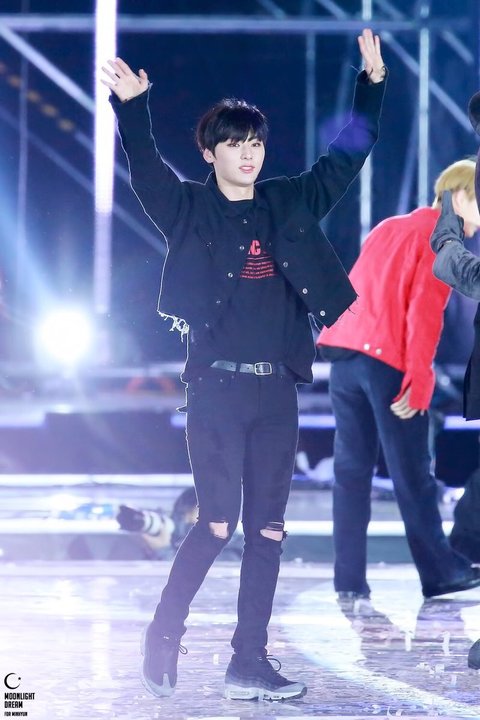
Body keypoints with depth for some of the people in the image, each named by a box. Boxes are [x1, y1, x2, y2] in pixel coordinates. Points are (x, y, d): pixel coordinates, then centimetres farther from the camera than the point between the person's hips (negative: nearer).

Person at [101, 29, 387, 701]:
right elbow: (145, 168, -13)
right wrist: (132, 105, -28)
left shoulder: (291, 203, 12)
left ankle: (250, 663, 7)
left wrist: (372, 84, 12)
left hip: (278, 391, 4)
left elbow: (347, 155, 18)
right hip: (216, 386, -4)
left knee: (267, 530, 3)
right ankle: (163, 638, 7)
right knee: (217, 524, -10)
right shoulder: (191, 209, 2)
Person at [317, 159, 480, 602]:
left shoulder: (387, 229, 22)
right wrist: (419, 379, -15)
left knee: (351, 470, 5)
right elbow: (425, 311, -12)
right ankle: (440, 572, 11)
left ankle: (349, 579, 2)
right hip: (389, 362, -7)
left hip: (344, 353, 7)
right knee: (412, 473, 2)